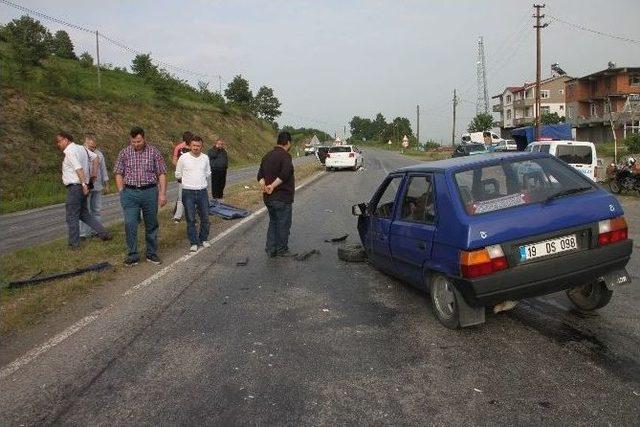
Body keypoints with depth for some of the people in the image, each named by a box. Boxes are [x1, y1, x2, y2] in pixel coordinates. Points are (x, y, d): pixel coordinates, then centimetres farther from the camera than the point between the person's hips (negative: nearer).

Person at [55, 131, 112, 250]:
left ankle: (74, 244, 7)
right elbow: (95, 157, 21)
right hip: (81, 186, 9)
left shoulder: (70, 151, -13)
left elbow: (79, 168, -22)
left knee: (72, 217, 0)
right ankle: (104, 233, 13)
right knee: (84, 214, 18)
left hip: (75, 186, -9)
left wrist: (84, 184, -26)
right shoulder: (81, 148, 14)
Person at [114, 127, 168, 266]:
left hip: (150, 192, 0)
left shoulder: (154, 152, 1)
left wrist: (162, 193, -6)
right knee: (130, 224, -5)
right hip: (130, 193, 0)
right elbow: (118, 173, 7)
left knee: (151, 225, 8)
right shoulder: (124, 152, 4)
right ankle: (132, 255, 6)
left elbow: (162, 173, 0)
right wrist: (121, 192, -1)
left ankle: (152, 254, 21)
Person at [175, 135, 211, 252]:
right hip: (188, 192, -3)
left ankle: (203, 239, 27)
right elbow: (178, 174, 6)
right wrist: (188, 179, 7)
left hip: (202, 191, 3)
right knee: (191, 220, 2)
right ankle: (194, 243, 11)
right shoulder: (183, 158, -4)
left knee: (205, 218, 10)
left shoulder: (205, 157, 5)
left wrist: (200, 179, 11)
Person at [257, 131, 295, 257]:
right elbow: (285, 174, -28)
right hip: (282, 198, -8)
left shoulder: (267, 156, 12)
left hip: (268, 198, 8)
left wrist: (263, 185, -9)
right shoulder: (285, 156, -15)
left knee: (273, 223, 18)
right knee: (283, 224, 5)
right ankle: (281, 250, 14)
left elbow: (260, 175, 7)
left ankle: (270, 249, 19)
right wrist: (273, 186, -21)